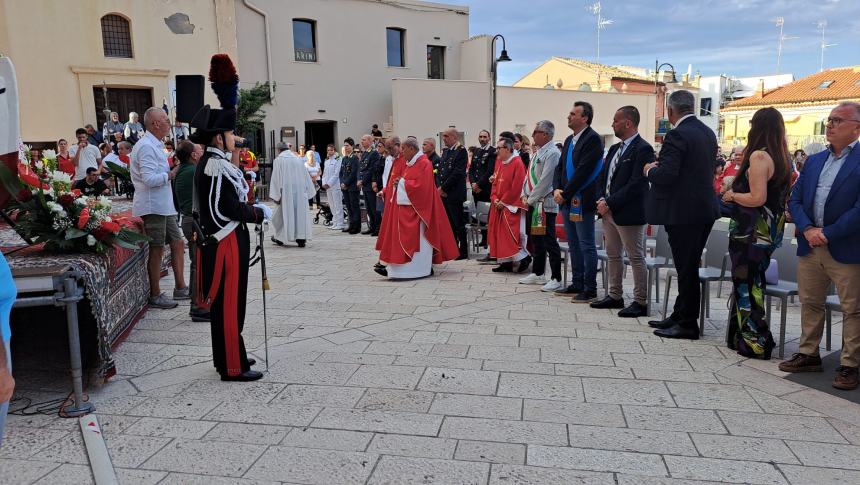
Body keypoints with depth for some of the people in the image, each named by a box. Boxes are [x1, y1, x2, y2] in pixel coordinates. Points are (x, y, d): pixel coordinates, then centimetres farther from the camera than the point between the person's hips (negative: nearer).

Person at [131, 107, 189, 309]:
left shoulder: (155, 145, 17)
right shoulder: (146, 147, -16)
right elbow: (149, 179, -25)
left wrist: (170, 171, 9)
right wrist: (171, 174, -15)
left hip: (163, 206, 10)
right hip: (152, 207, -10)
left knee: (177, 243, 13)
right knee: (156, 250, -2)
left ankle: (180, 288, 21)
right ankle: (155, 296, 8)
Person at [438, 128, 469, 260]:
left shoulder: (461, 151, -10)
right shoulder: (445, 151, 16)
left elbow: (458, 172, -17)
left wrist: (444, 187, -14)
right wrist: (440, 187, 2)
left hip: (454, 193, -8)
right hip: (444, 193, 8)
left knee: (459, 223, -1)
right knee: (449, 223, 13)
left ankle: (463, 252, 6)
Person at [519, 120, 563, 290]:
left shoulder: (552, 153, -14)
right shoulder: (538, 153, 15)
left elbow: (545, 181, -19)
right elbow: (529, 175, 19)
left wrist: (531, 199, -14)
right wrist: (525, 196, 7)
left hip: (545, 204, -9)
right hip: (533, 204, 9)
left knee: (549, 241, -5)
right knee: (536, 240, 16)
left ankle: (556, 279, 2)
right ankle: (538, 274, 28)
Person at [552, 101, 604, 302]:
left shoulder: (593, 139, -11)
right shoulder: (569, 140, 16)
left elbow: (583, 170, -18)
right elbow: (560, 167, 15)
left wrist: (565, 194, -16)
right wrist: (557, 189, -2)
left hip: (582, 201, -9)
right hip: (567, 201, 9)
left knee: (587, 246, -3)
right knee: (574, 245, 14)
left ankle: (589, 289, 3)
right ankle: (577, 284, 24)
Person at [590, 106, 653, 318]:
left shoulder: (642, 149, -13)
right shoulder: (614, 148, 15)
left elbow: (636, 184, -20)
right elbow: (602, 177, 17)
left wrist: (610, 203, -18)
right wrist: (601, 200, -1)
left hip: (629, 213, -9)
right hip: (609, 212, 9)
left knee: (636, 258, -1)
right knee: (612, 255, 15)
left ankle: (641, 302, 6)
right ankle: (615, 296, 26)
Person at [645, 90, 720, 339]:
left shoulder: (677, 135, -17)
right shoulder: (707, 132, 12)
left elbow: (667, 174, -25)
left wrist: (650, 170, -3)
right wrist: (660, 166, 18)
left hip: (683, 212, -9)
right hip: (705, 208, 9)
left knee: (686, 268, -1)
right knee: (689, 267, 16)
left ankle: (688, 324, 7)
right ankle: (679, 315, 27)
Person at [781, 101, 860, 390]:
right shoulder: (814, 161, 12)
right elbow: (794, 200, 8)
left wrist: (827, 234, -15)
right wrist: (808, 229, -8)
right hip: (810, 248, 6)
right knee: (810, 303, 14)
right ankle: (809, 355, 27)